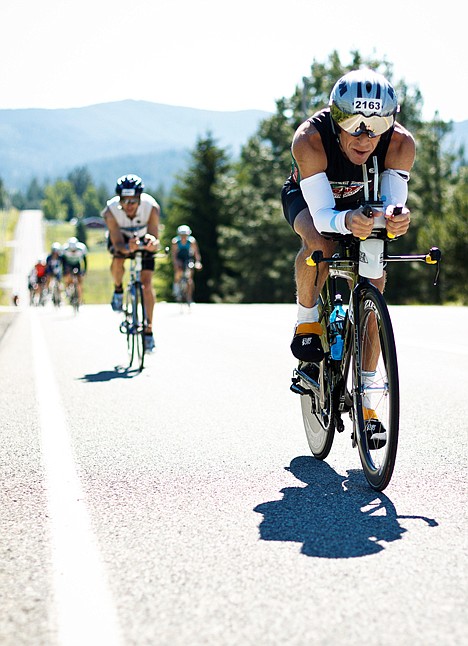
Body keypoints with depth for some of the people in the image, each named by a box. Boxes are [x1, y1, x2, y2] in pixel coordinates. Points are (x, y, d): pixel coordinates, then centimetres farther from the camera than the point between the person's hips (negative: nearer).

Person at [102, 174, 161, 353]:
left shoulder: (151, 207, -36)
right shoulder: (111, 210, -36)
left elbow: (156, 243, -37)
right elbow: (118, 243, -37)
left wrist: (152, 243, -61)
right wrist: (128, 248, -59)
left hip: (143, 238, 0)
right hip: (121, 238, 0)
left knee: (146, 284, -11)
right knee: (118, 260, -32)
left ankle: (149, 331, -2)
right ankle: (118, 289, 1)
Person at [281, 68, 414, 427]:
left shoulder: (400, 143, -33)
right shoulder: (310, 139, -40)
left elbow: (392, 202, -36)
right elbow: (322, 216, -42)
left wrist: (396, 218, -60)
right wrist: (346, 222, -64)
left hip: (361, 204, 2)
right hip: (307, 198, -2)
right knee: (319, 244, -36)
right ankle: (306, 319, -8)